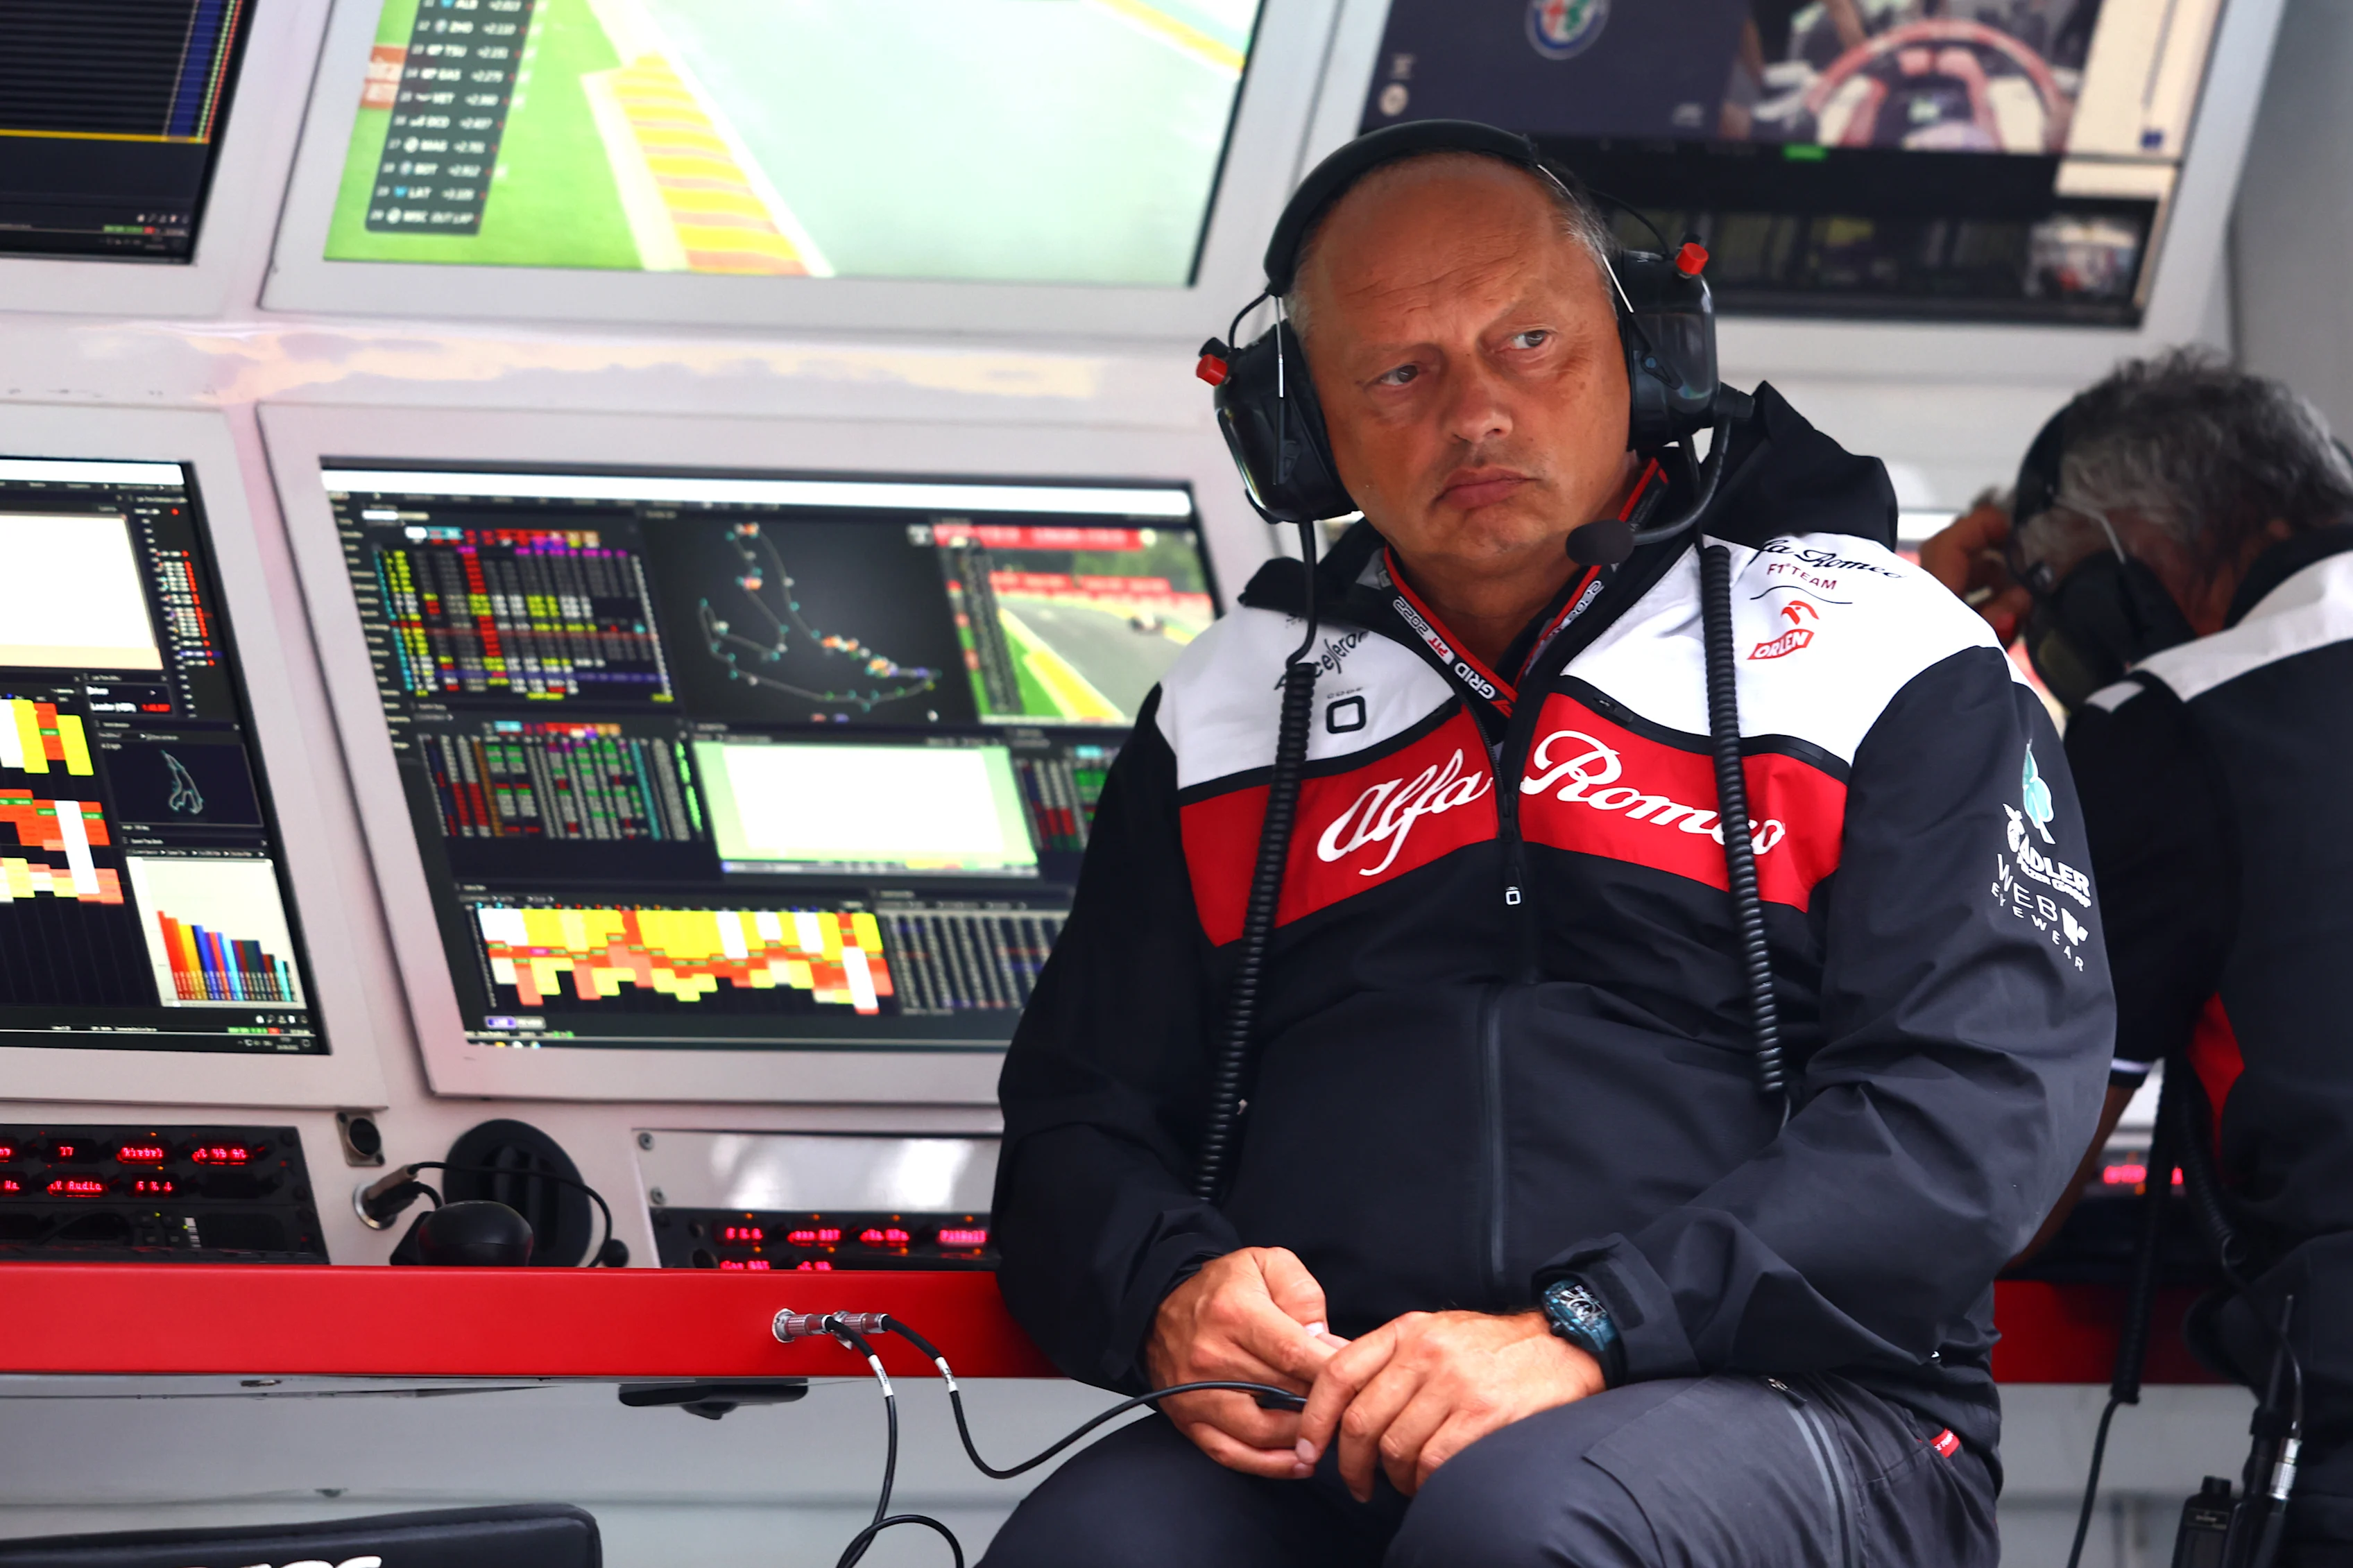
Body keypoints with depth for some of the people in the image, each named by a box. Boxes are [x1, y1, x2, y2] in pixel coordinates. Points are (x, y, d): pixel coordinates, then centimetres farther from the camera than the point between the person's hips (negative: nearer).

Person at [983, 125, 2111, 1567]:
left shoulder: (1884, 667, 9)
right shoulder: (1232, 709, 23)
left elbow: (1981, 1102, -4)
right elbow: (1078, 1113, 22)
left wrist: (1582, 1333, -17)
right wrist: (1171, 1292, -4)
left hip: (1787, 1413, -3)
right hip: (1312, 1437, 3)